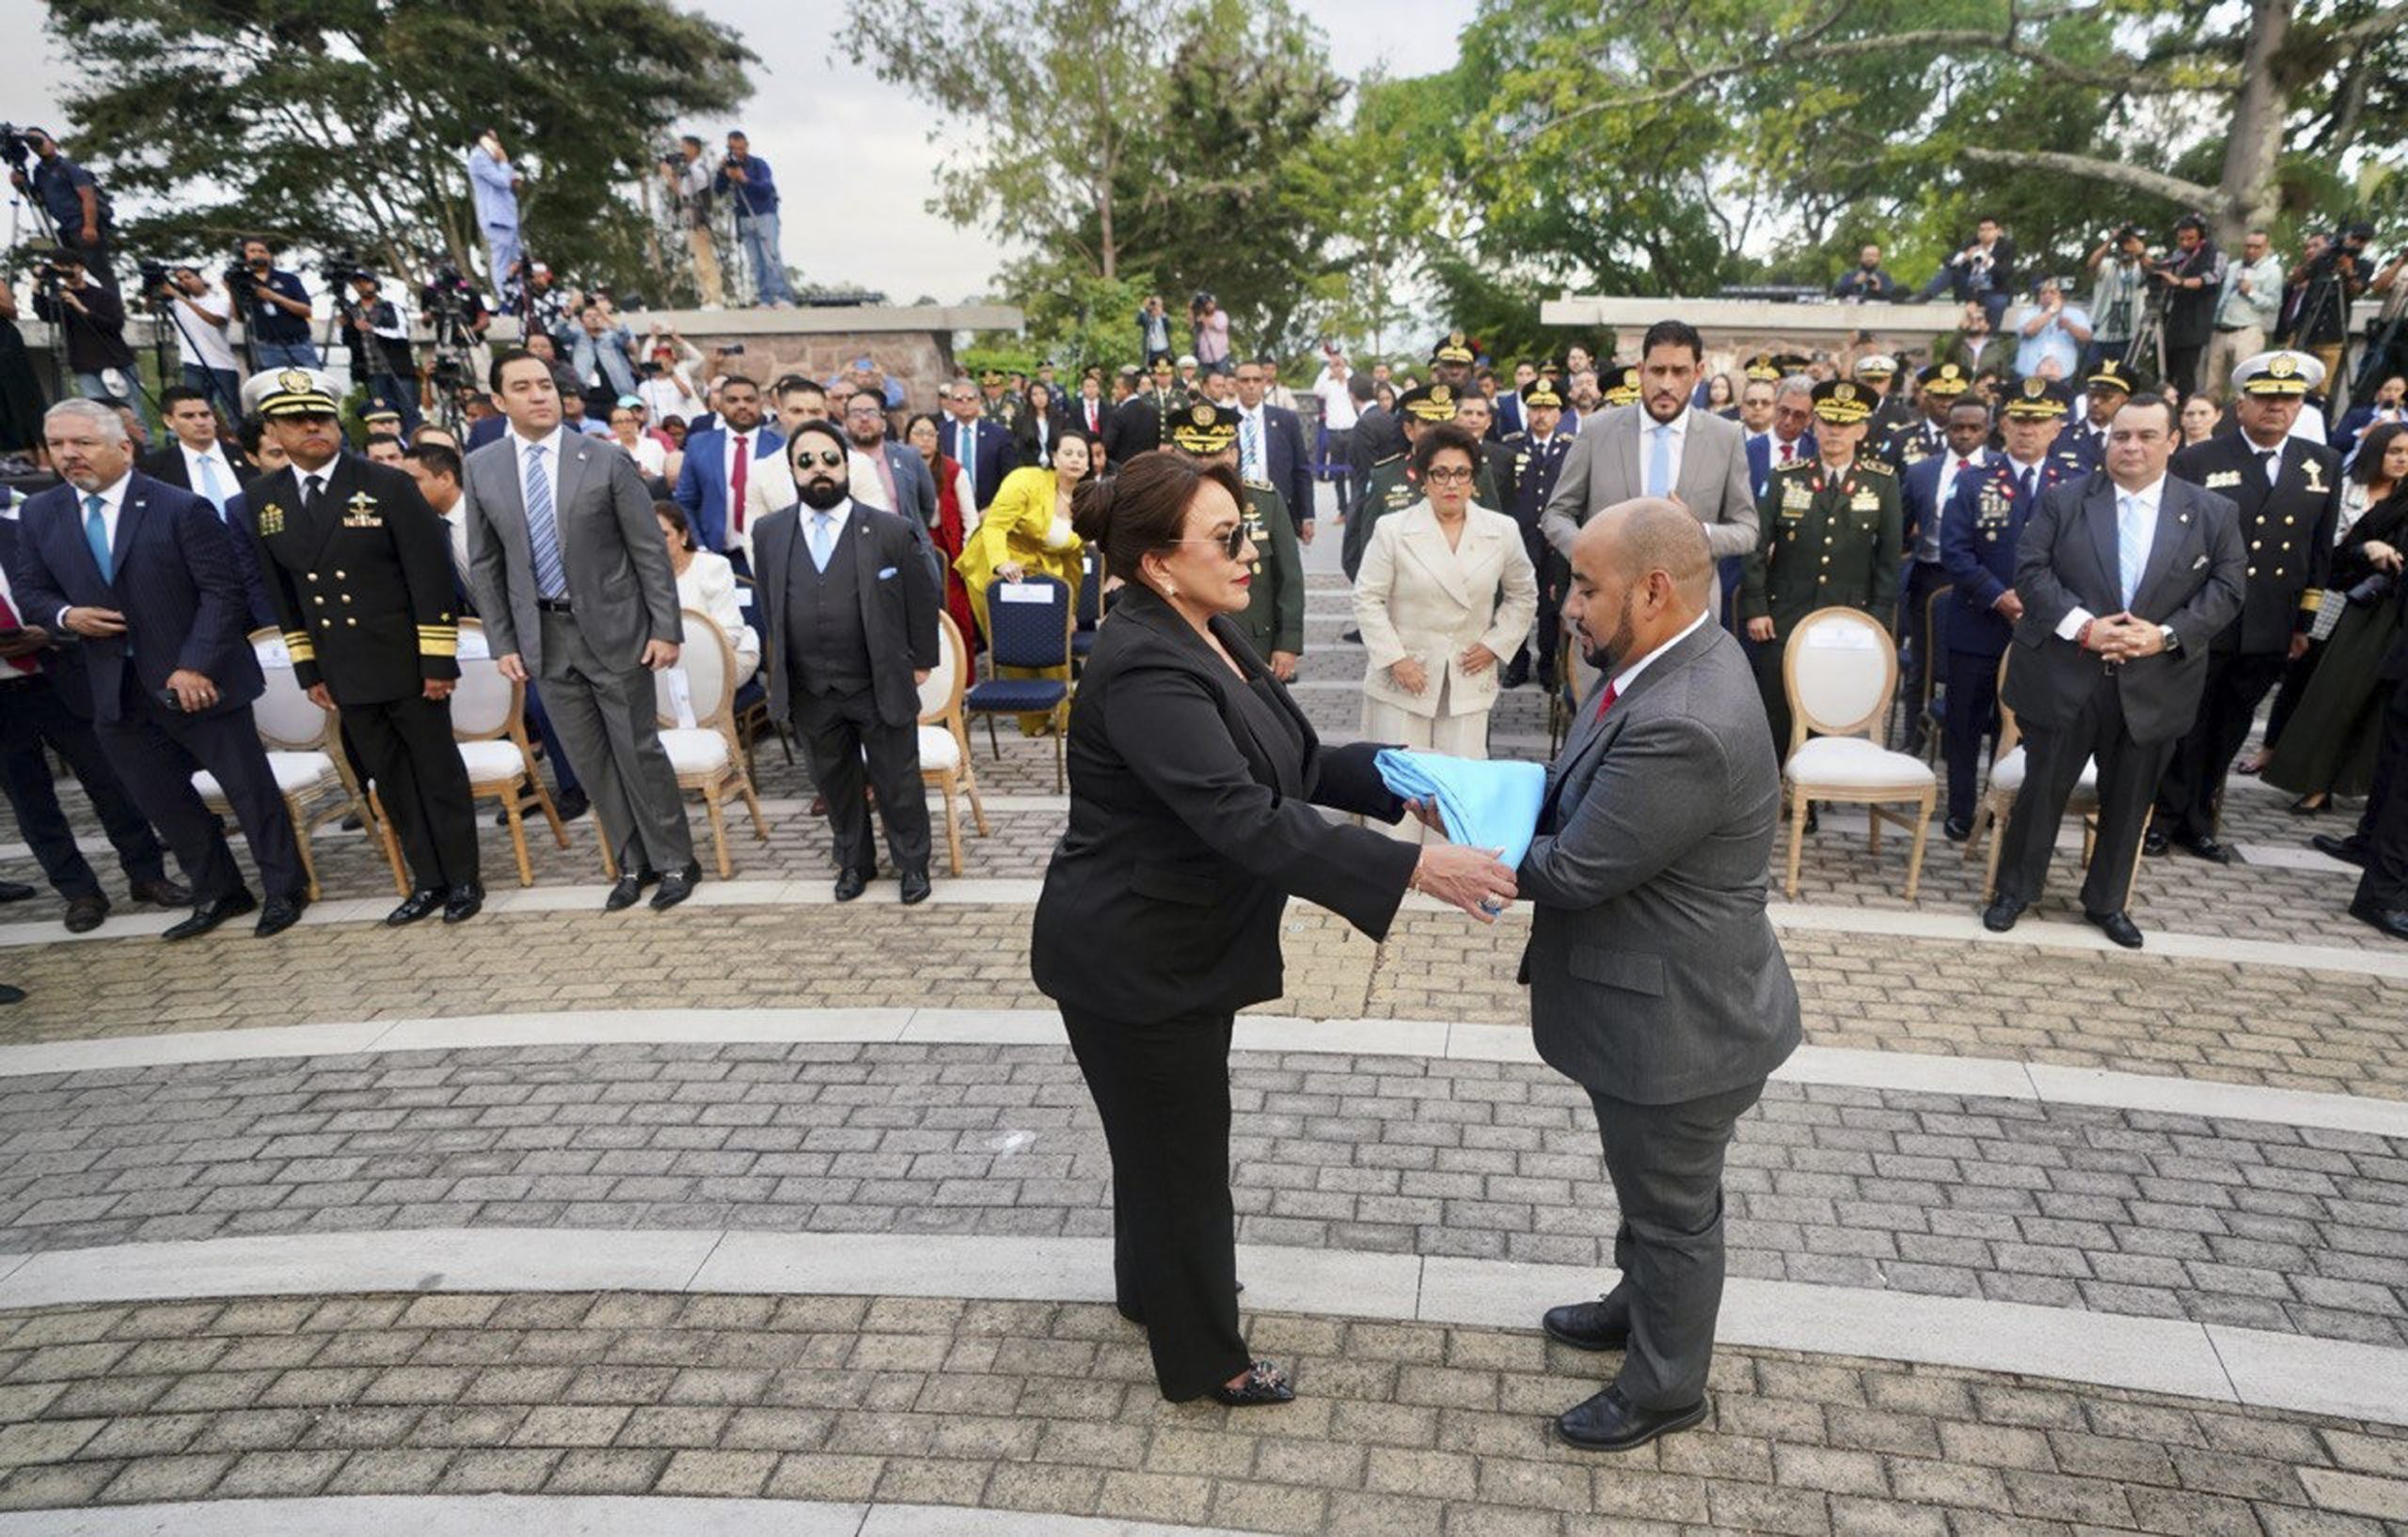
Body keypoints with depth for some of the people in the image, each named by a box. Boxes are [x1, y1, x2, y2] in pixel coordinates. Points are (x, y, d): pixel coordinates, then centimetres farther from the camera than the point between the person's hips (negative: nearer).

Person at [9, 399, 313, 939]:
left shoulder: (183, 509, -10)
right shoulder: (38, 515, 7)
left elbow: (221, 590, -12)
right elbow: (28, 590, 14)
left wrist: (196, 666, -18)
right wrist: (65, 615, -9)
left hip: (194, 678, -6)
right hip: (116, 689, 6)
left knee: (249, 787, 2)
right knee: (161, 800, 13)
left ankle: (285, 888, 17)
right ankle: (218, 893, 28)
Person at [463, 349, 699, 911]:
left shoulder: (606, 461, -6)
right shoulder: (481, 468, 3)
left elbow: (651, 551, -5)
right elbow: (485, 564, 7)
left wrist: (666, 628, -9)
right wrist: (502, 643, 3)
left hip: (613, 629, -3)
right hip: (543, 636, 4)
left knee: (639, 751, 2)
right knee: (590, 761, 10)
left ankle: (675, 862, 16)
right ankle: (632, 864, 23)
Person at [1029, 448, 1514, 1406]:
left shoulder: (1207, 635, 1)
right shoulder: (1144, 670, -29)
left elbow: (1296, 764, 9)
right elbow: (1249, 819, -37)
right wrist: (1416, 869, -38)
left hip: (1180, 943, 9)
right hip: (1132, 959, -9)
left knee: (1164, 1131, 26)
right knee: (1180, 1147, 10)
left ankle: (1150, 1289, 51)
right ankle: (1203, 1360, 34)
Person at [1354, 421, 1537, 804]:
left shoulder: (1502, 531, 4)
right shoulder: (1393, 529, -3)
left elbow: (1523, 595, 16)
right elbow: (1368, 599, -3)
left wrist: (1496, 644, 4)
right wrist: (1394, 659, -10)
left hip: (1469, 682, 2)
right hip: (1404, 680, -2)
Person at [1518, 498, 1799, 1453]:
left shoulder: (1683, 726, -34)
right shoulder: (1674, 659, -2)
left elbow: (1573, 870, -27)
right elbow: (1584, 802, 5)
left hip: (1678, 1020, -9)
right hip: (1655, 996, 9)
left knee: (1672, 1208, 15)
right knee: (1650, 1190, 30)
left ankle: (1665, 1387, 39)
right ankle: (1641, 1305, 54)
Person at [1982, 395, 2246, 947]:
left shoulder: (2213, 513, 4)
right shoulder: (2063, 500, -1)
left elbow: (2227, 589, 1)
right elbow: (2030, 568, -7)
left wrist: (2167, 634, -15)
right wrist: (2082, 625, -18)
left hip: (2153, 686, 2)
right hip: (2064, 678, -2)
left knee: (2128, 799, 13)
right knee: (2042, 789, 5)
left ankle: (2107, 901, 30)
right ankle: (2015, 889, 22)